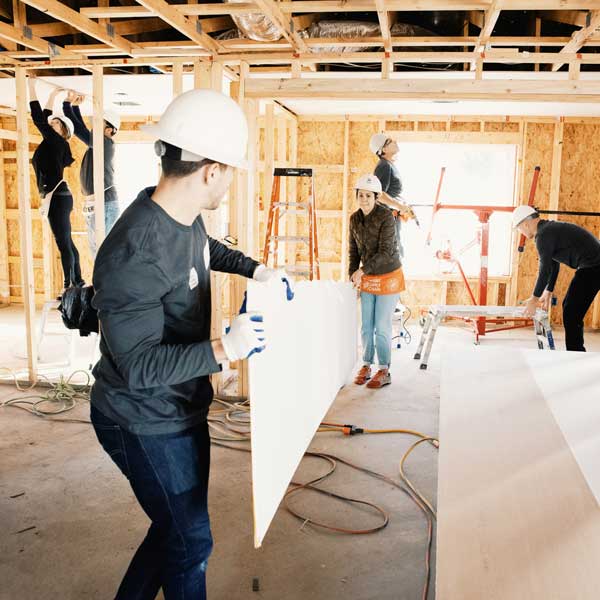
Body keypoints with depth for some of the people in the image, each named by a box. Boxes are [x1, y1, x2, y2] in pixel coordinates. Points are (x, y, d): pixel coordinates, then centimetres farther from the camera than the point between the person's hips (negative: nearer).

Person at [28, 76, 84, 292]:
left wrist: (32, 88, -6)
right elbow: (44, 118, 28)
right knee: (66, 242, 12)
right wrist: (53, 95, 32)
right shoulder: (53, 143, 16)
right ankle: (77, 282, 18)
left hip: (58, 198, -10)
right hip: (58, 198, 10)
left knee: (63, 243, -8)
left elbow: (39, 119, -12)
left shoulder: (56, 141, -6)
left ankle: (69, 286, -6)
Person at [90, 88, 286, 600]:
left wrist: (254, 269, 15)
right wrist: (224, 349, -37)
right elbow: (138, 365, -28)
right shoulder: (136, 252, -31)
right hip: (146, 424, -9)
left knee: (176, 525, 22)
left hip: (182, 409, 9)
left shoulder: (186, 219, -2)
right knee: (191, 540, 8)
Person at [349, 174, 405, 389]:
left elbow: (385, 252, -24)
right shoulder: (355, 219, -1)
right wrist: (353, 275, 0)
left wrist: (362, 271, -27)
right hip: (367, 279, 5)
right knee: (366, 326, 9)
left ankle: (384, 371, 11)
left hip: (388, 277, -5)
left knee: (382, 327, -2)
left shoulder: (386, 217, -19)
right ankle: (366, 366, 23)